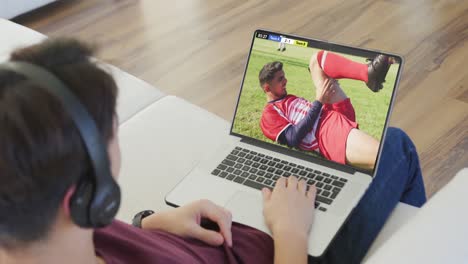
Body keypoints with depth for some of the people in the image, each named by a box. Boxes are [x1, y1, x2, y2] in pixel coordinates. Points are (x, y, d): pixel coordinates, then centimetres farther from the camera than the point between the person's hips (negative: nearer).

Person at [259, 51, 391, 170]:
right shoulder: (269, 115, 3)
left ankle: (368, 73, -21)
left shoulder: (290, 99, 31)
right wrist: (319, 102, -12)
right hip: (328, 131, -10)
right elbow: (293, 138, -12)